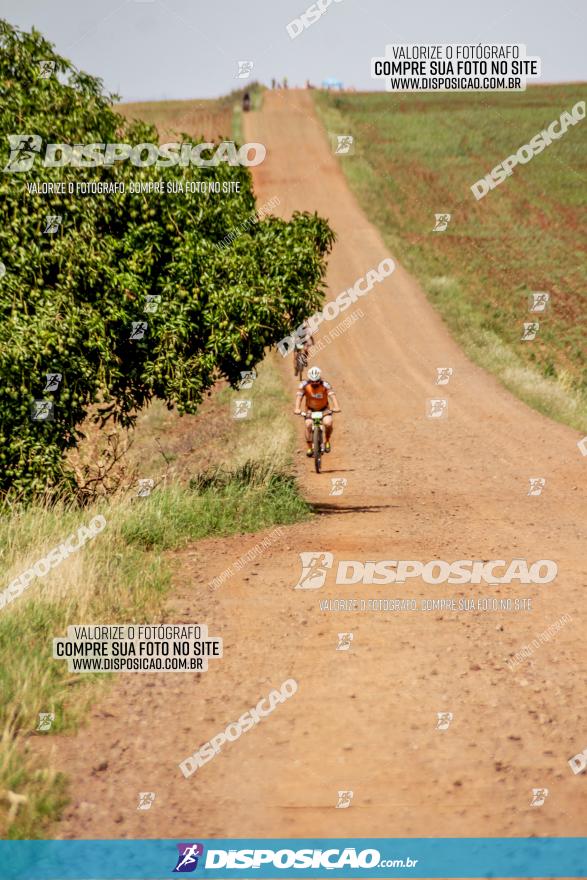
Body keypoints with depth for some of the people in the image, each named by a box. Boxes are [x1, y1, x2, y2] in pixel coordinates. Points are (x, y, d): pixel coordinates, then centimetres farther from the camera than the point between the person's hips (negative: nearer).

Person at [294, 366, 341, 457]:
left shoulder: (325, 384, -25)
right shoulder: (304, 385, -21)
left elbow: (332, 394, -39)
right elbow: (299, 395, -33)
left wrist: (336, 407, -57)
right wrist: (297, 408, -51)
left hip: (324, 409, -1)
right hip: (310, 409, 1)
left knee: (328, 423, -25)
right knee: (308, 425, -21)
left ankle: (327, 441, 4)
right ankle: (309, 448, -6)